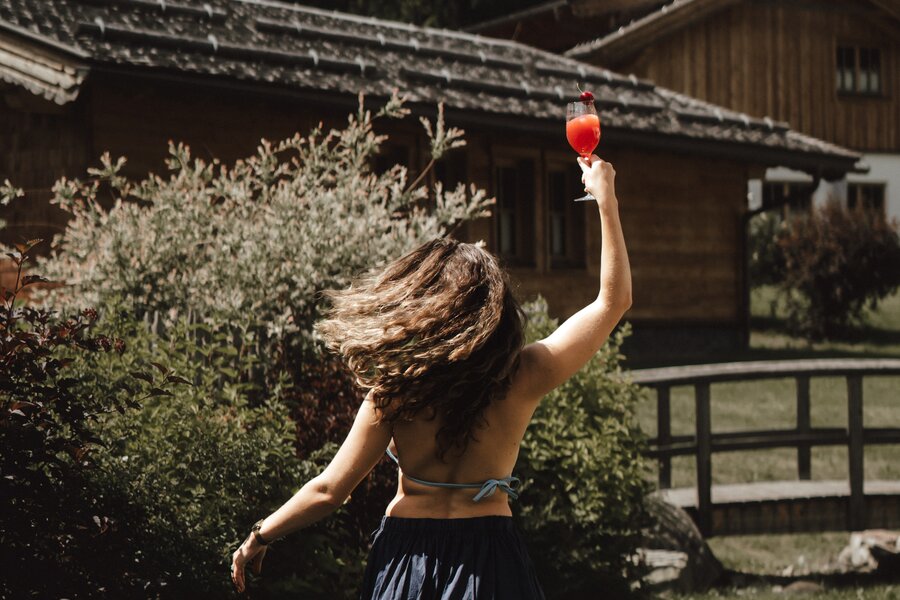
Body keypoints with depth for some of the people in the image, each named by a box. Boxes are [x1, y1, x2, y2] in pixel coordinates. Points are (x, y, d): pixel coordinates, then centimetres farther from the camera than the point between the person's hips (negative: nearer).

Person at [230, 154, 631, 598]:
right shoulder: (524, 377, -12)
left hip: (404, 560, 1)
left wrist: (259, 537, 7)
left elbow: (329, 491, -8)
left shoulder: (394, 392, -13)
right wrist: (606, 199, 6)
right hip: (487, 557, -1)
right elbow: (613, 298, 0)